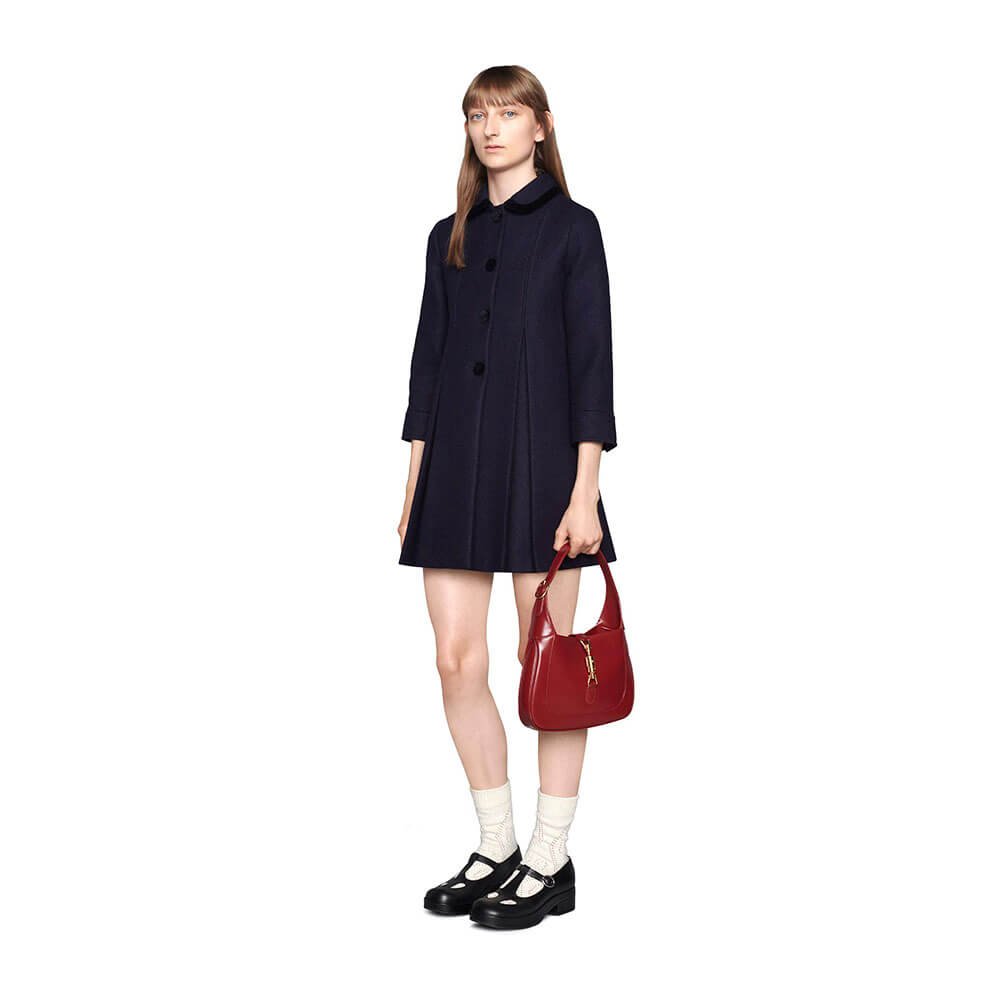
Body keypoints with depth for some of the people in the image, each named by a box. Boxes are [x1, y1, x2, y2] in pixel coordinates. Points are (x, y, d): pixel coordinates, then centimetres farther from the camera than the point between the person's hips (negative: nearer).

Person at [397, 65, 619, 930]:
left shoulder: (571, 228, 0)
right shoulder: (449, 237, 14)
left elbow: (592, 362, -5)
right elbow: (430, 357, 14)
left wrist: (584, 490, -12)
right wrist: (415, 481, 10)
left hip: (540, 463, -5)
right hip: (456, 466, 5)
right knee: (458, 660, 4)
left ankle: (551, 863, 12)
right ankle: (497, 848, 19)